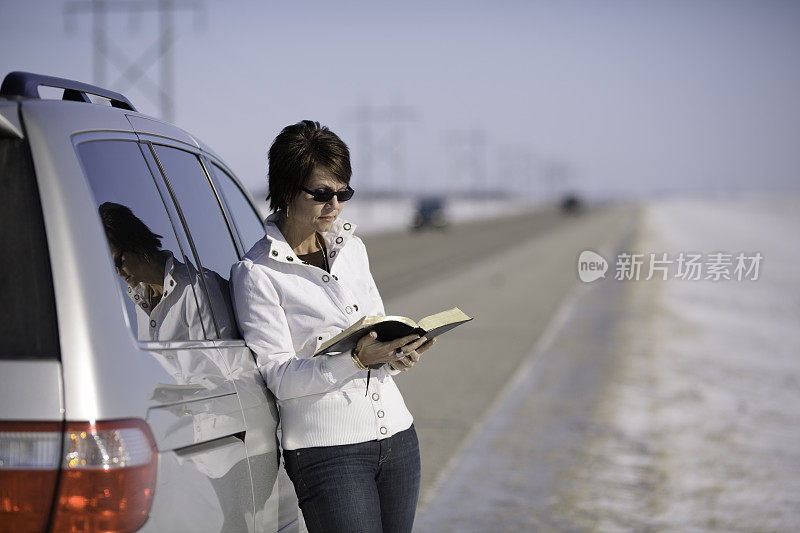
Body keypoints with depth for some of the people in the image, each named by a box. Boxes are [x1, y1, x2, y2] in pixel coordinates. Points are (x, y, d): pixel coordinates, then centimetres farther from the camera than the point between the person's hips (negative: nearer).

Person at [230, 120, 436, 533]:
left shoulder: (351, 247, 12)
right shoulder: (255, 274, -6)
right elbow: (278, 377, -11)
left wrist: (396, 354, -5)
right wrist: (356, 360, -24)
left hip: (396, 434, 6)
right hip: (327, 448, -6)